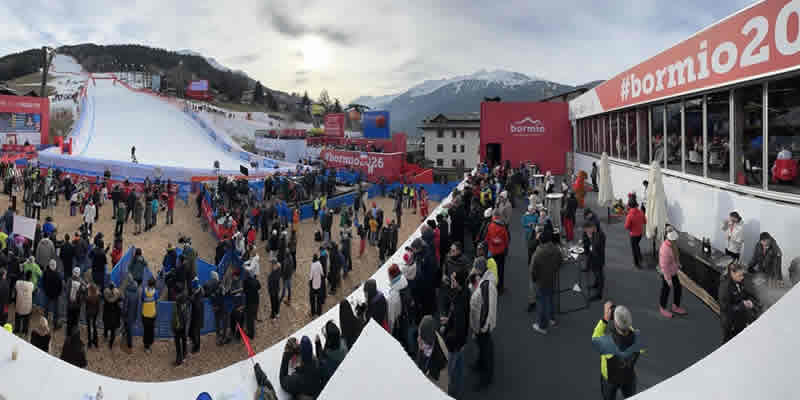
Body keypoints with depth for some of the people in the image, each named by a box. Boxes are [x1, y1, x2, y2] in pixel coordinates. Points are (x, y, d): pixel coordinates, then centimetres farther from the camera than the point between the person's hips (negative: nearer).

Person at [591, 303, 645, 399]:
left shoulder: (607, 343, -45)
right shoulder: (637, 337, -35)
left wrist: (605, 319, -27)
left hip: (610, 378, -2)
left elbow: (595, 340, -20)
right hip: (629, 376, 2)